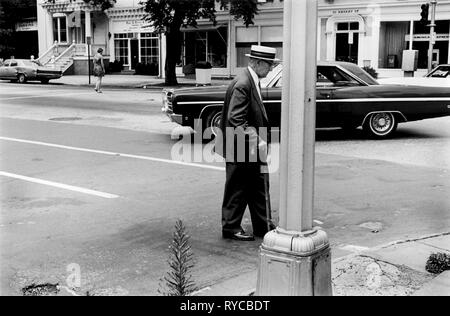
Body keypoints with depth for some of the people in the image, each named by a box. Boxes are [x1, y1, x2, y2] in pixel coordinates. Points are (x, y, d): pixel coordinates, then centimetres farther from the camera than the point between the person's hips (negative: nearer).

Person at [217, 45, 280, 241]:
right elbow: (235, 120, -26)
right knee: (238, 190, 4)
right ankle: (230, 228, 18)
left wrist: (260, 140, 15)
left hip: (252, 149, 10)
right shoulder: (242, 85, -21)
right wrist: (256, 140, -29)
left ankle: (263, 226, 24)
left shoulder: (253, 82, 9)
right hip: (241, 149, -9)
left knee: (260, 187, 14)